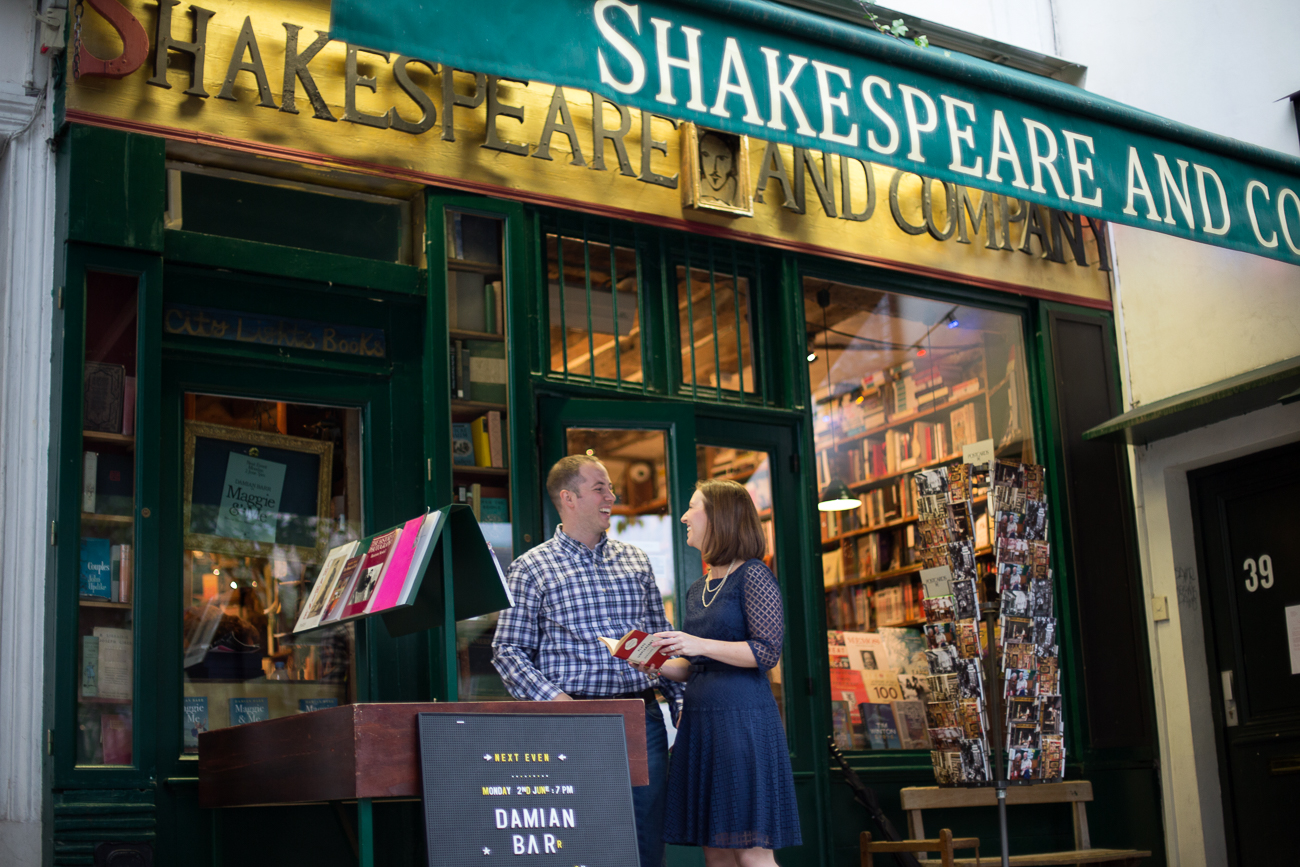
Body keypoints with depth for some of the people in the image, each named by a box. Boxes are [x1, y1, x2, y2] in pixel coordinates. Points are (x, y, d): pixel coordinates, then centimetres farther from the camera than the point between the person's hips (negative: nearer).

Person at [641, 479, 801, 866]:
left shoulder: (753, 575, -5)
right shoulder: (697, 591, 18)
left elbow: (767, 651, -14)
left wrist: (702, 645, -18)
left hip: (743, 718, -8)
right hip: (700, 719, 8)